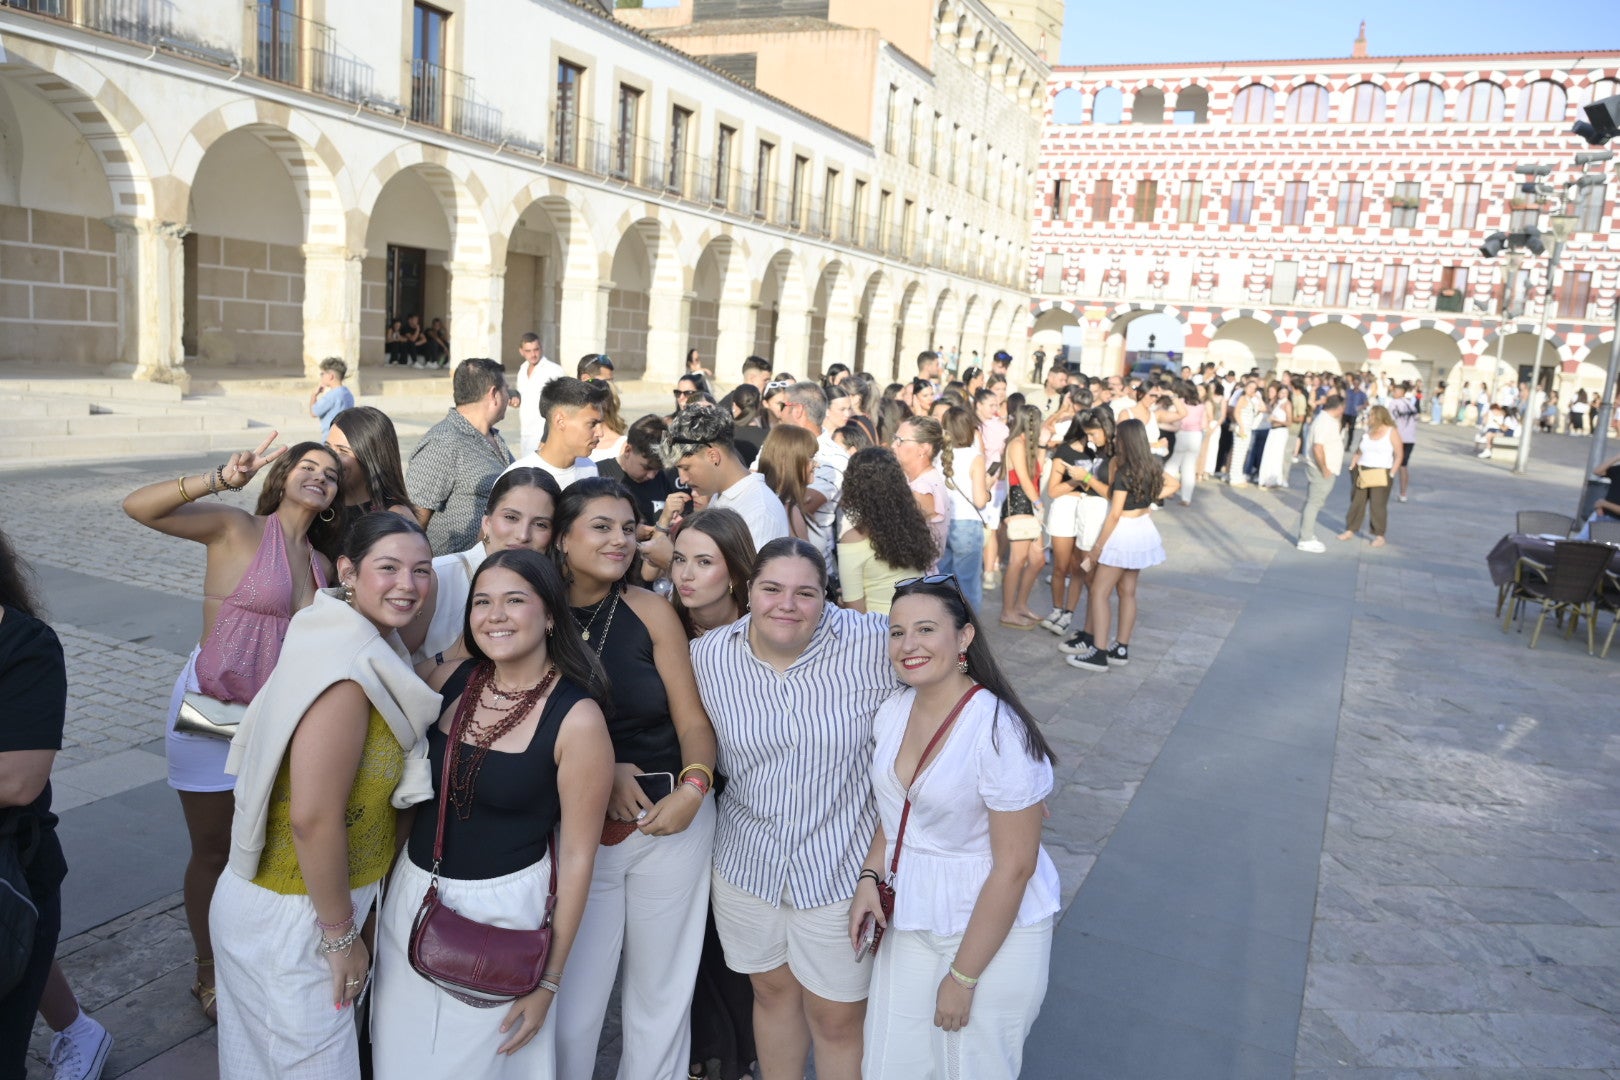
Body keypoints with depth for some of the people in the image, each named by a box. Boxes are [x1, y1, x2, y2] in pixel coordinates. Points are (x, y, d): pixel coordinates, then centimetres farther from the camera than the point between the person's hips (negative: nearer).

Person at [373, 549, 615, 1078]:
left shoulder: (577, 719, -18)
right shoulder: (447, 681, -4)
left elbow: (577, 855, -13)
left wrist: (549, 979, -8)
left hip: (502, 909, -5)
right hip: (411, 894, 5)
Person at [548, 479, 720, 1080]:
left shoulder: (650, 612, -6)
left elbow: (692, 719, -4)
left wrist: (693, 787, -21)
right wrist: (601, 772, -12)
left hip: (670, 818, 1)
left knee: (662, 987, 14)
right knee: (573, 993, 9)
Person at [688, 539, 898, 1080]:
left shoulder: (874, 643, -19)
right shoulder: (707, 656, -8)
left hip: (839, 866, -3)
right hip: (748, 860, 3)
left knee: (836, 1016, 12)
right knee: (772, 990, 24)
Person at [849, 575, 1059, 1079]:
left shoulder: (1000, 732, -23)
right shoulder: (892, 713, -2)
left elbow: (1014, 866, -20)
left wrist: (962, 977, -15)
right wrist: (870, 876, -2)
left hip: (992, 928, -6)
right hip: (909, 921, 6)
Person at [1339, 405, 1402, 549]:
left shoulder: (1392, 432, -4)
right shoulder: (1366, 433, 10)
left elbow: (1398, 456, -5)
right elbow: (1358, 453, 15)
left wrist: (1391, 474, -12)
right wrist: (1352, 468, 4)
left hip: (1381, 474, -5)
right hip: (1362, 472, 5)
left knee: (1378, 505, -6)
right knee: (1356, 502, 8)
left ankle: (1379, 535, 1)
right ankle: (1350, 530, 17)